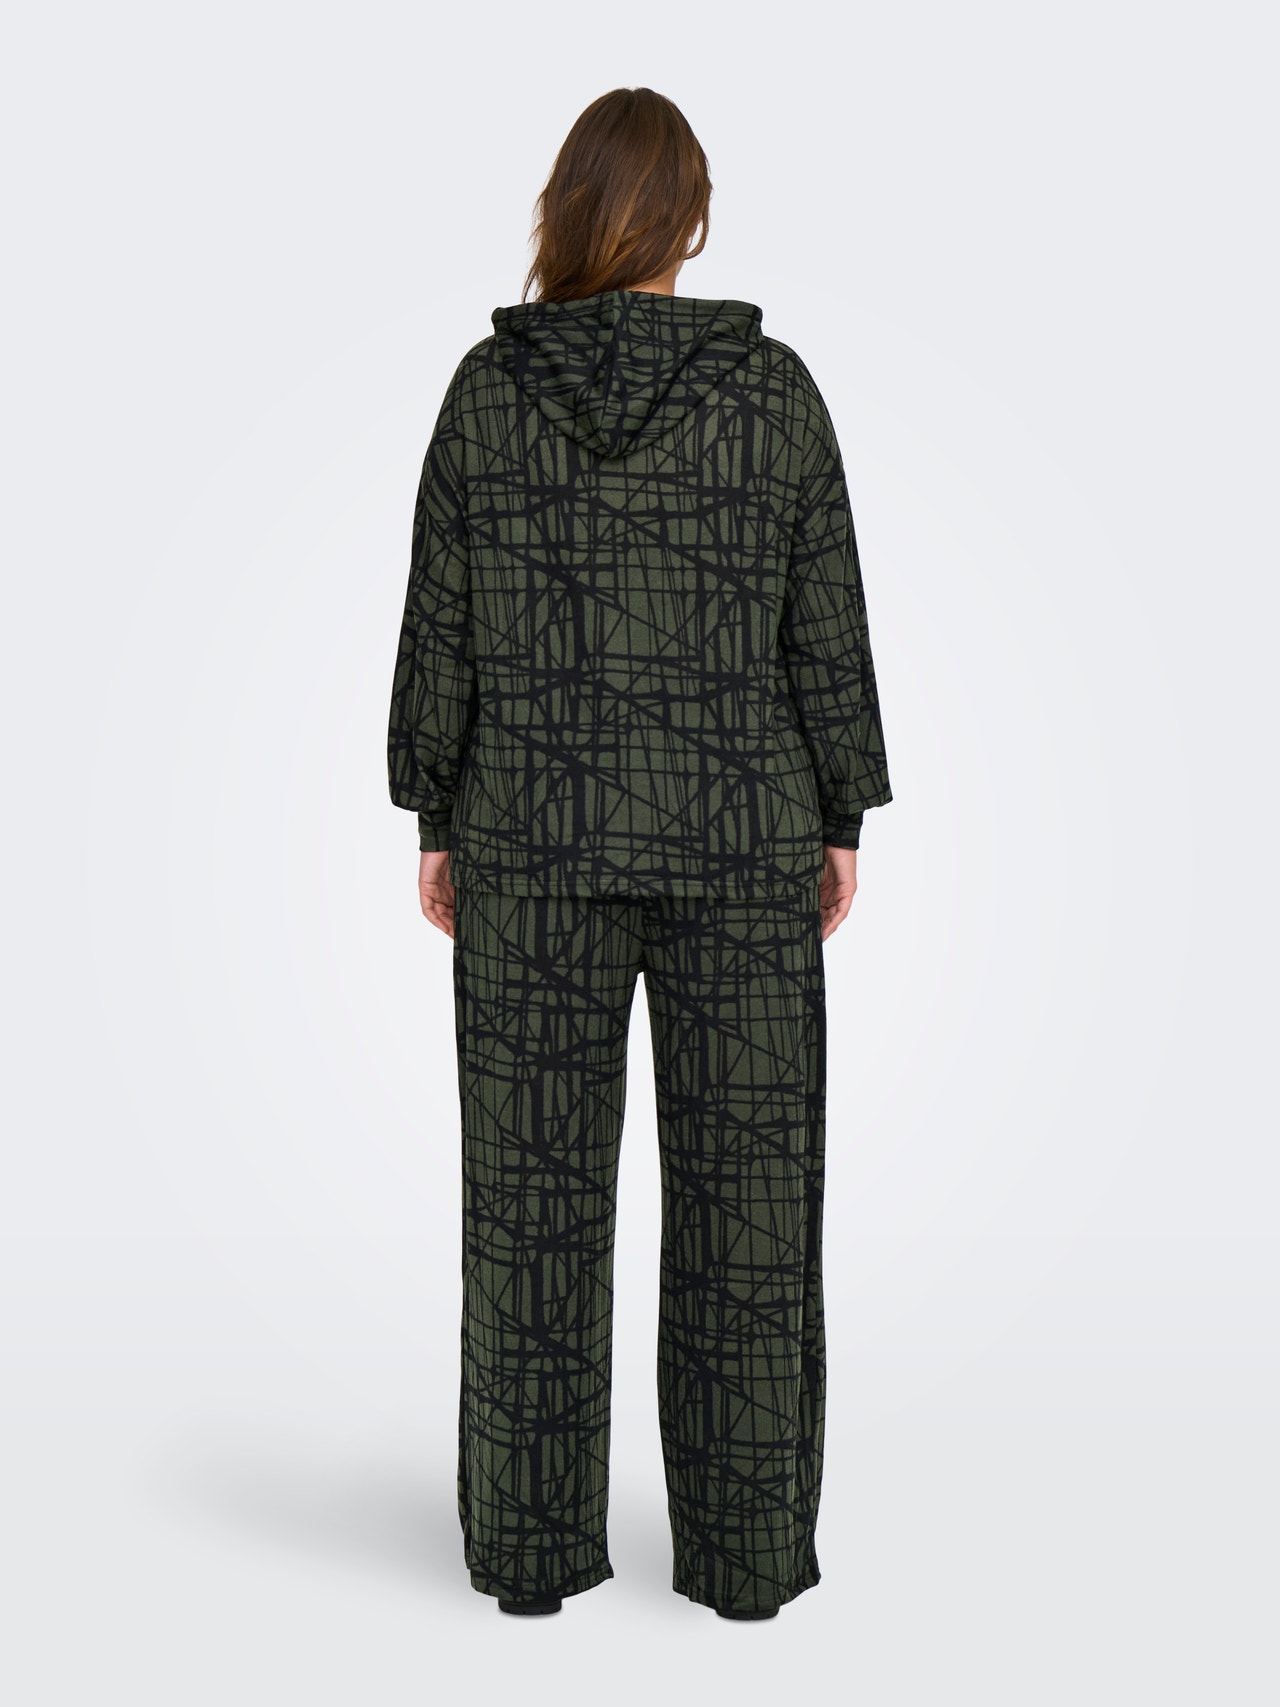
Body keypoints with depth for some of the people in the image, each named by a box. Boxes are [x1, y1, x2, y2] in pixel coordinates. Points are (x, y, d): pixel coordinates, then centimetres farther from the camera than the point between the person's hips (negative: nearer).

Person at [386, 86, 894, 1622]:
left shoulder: (490, 385, 0)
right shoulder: (773, 385, -3)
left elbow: (444, 625, 0)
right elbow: (825, 631, -2)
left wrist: (434, 822, 8)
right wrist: (844, 820, 6)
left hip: (536, 835, 1)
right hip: (736, 835, -1)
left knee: (535, 1187, 9)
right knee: (743, 1191, 7)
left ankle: (533, 1541, 17)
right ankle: (746, 1546, 16)